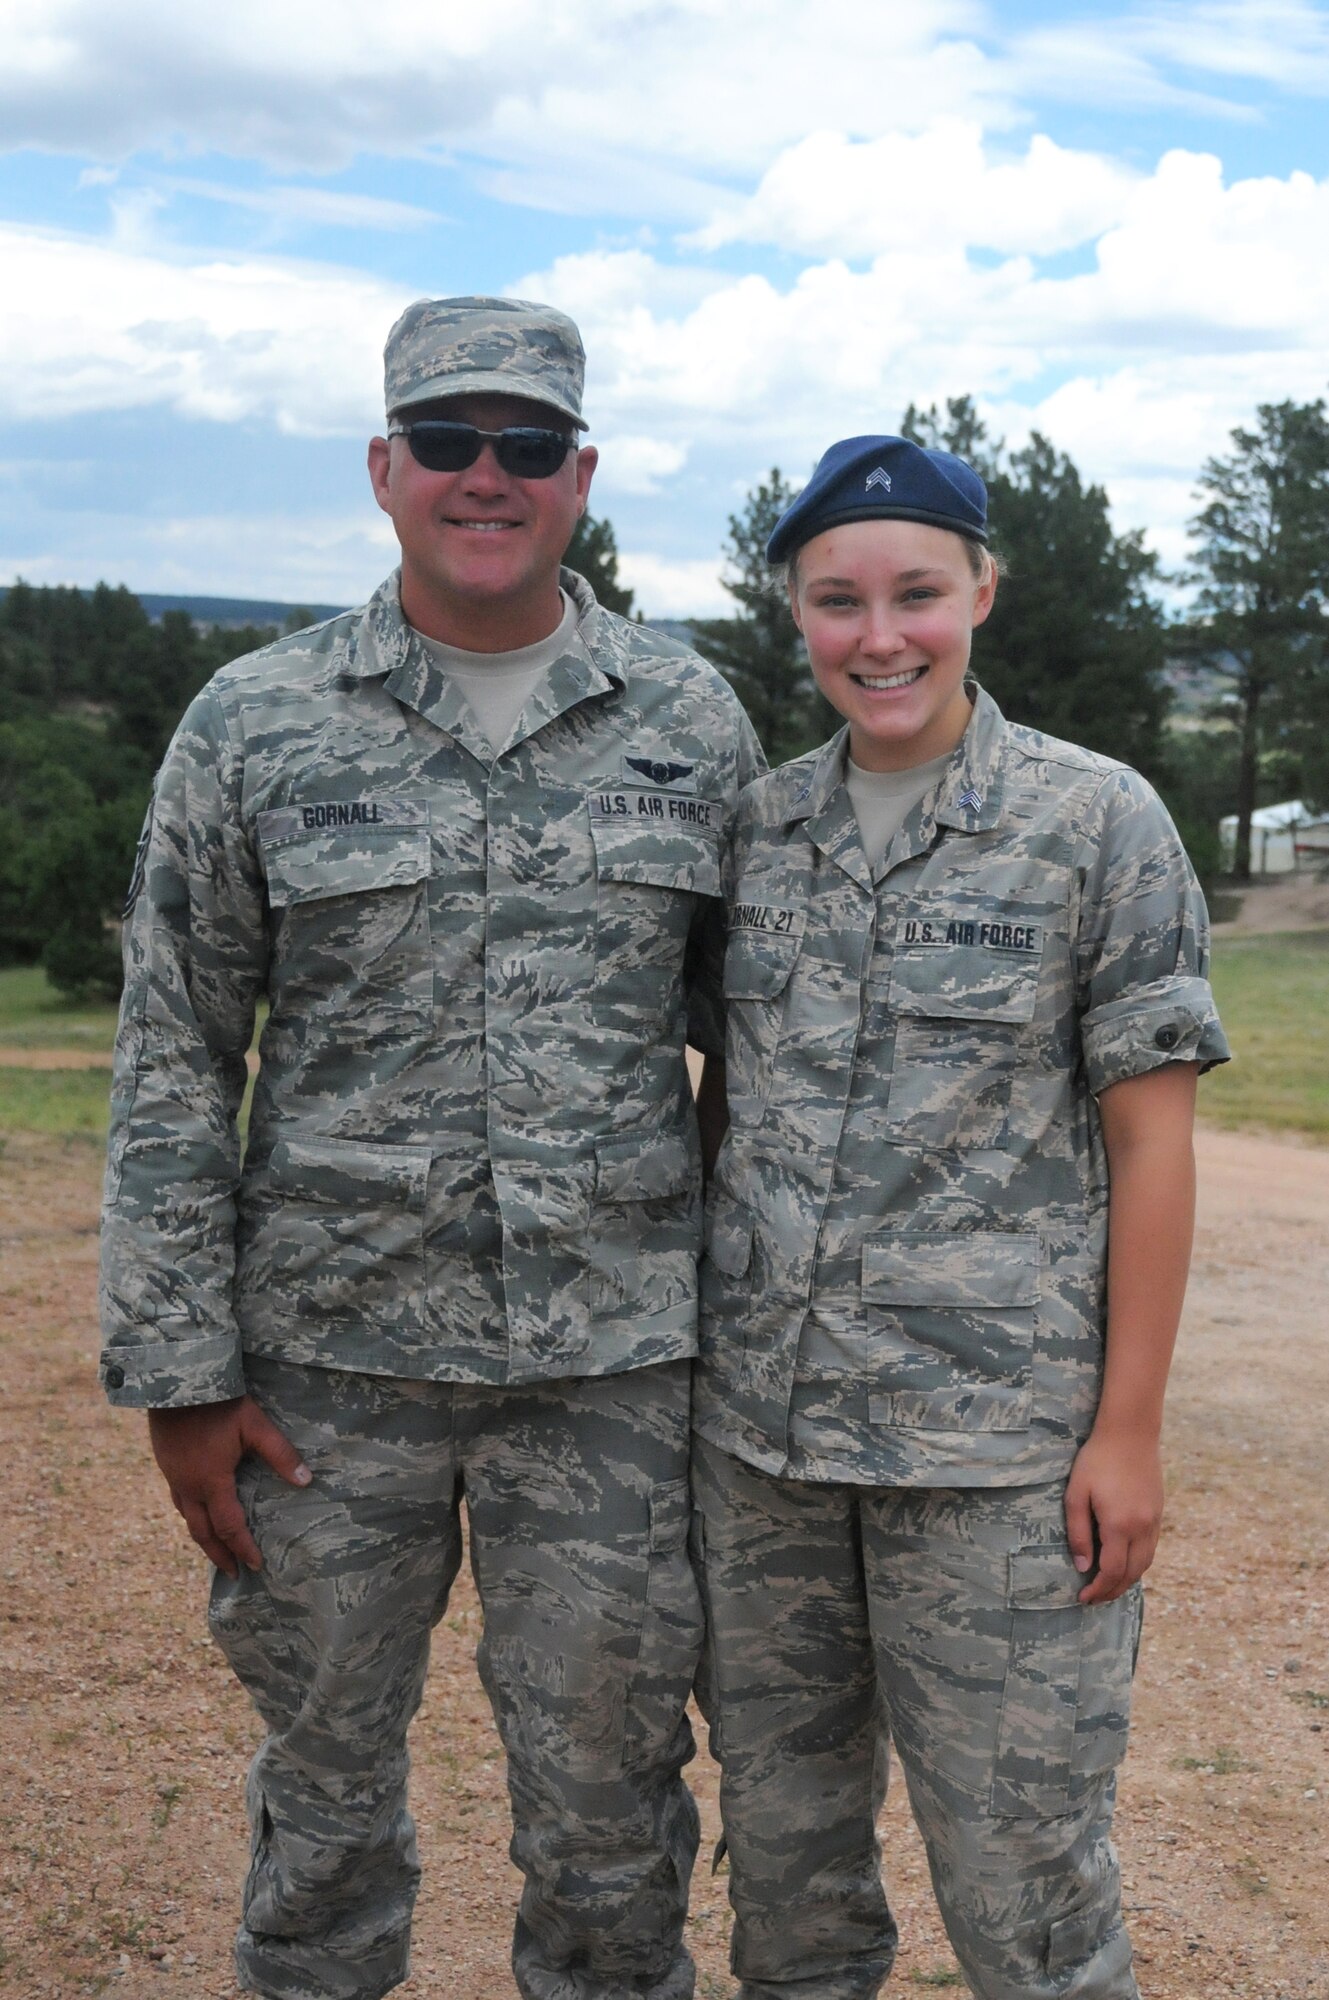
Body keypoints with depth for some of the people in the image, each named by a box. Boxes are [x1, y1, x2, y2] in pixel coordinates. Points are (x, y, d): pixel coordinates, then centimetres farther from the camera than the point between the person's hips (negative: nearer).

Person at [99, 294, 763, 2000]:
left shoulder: (694, 723, 3)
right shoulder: (252, 728, -1)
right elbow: (172, 1065, 0)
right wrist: (178, 1376, -3)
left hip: (614, 1357, 1)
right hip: (330, 1356, 0)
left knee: (605, 1810, 11)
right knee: (324, 1781, 15)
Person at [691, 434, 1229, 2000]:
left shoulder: (1097, 822, -5)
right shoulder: (758, 826, 7)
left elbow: (1151, 1139, -6)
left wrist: (1129, 1427, -9)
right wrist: (683, 1347, 11)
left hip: (995, 1437, -4)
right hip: (757, 1426, 4)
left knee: (1018, 1860, 4)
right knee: (778, 1826, 16)